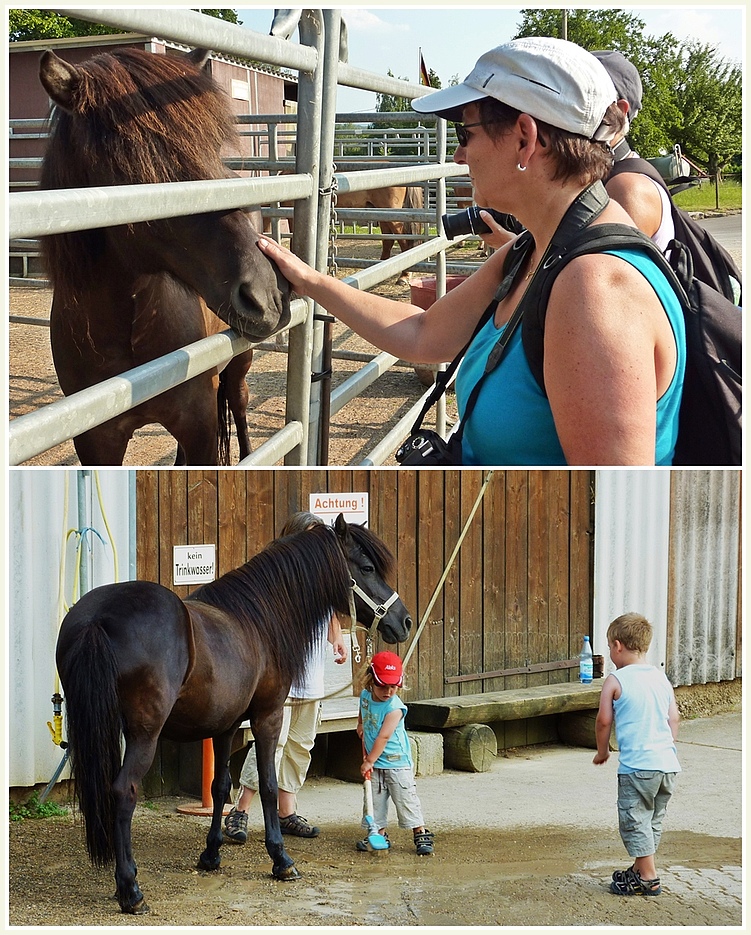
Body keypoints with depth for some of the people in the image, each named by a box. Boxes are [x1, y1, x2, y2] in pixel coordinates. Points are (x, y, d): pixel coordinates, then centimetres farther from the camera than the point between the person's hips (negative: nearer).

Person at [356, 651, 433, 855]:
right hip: (374, 763, 6)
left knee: (406, 798, -4)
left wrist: (369, 761, -25)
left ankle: (421, 834, 3)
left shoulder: (394, 708, -22)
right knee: (375, 800, 9)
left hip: (397, 763, -6)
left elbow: (383, 736, -25)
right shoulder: (365, 696, 0)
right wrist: (361, 725, 13)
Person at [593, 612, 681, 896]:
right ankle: (639, 870, 28)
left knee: (634, 819, 2)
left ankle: (648, 879, 1)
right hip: (668, 763, 7)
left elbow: (603, 721, -4)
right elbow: (674, 718, 13)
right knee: (652, 820, 18)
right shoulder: (661, 678, 11)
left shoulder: (615, 681, -6)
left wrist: (602, 751, 11)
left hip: (637, 764, -7)